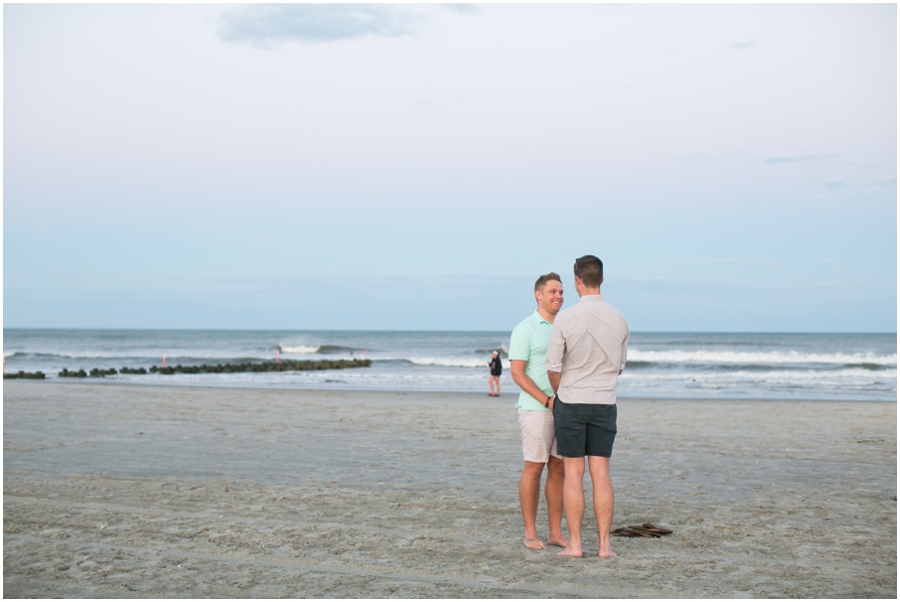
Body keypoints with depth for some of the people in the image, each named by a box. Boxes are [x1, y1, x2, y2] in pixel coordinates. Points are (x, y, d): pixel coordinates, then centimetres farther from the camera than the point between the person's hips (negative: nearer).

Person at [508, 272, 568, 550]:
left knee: (558, 469, 7)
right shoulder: (524, 329, -7)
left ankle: (556, 532, 13)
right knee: (534, 469, -3)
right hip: (536, 409, -6)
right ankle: (530, 534, 5)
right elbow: (517, 373, -13)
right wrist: (548, 401, -20)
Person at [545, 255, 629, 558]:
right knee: (601, 474, 5)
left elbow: (553, 368, -8)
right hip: (605, 404, 3)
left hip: (571, 403, -3)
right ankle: (604, 544, 4)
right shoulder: (619, 320, 0)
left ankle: (574, 543, 3)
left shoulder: (565, 318, -13)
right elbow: (618, 367, 11)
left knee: (573, 474, 2)